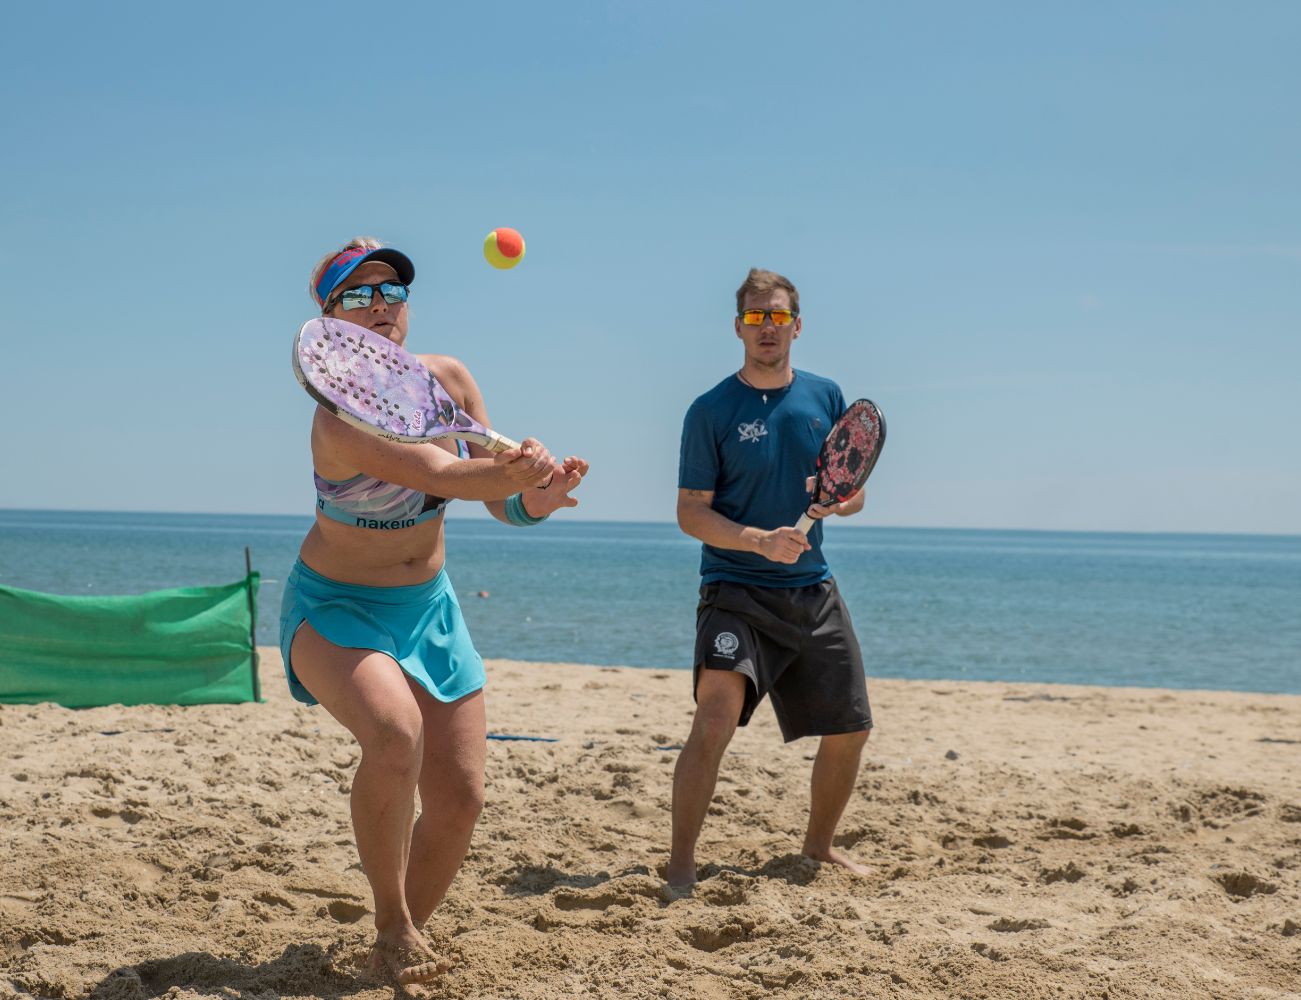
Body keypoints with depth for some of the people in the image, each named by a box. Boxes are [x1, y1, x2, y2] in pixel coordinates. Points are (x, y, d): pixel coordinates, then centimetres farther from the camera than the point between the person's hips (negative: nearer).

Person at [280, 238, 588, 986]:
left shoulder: (448, 378, -6)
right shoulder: (340, 419, -26)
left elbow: (502, 501, -4)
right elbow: (445, 476, -40)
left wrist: (535, 499, -26)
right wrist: (520, 469, -58)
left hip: (429, 607, 6)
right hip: (335, 607, -6)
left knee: (460, 798, 0)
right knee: (396, 734, -34)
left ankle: (406, 935, 25)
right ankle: (392, 926, -13)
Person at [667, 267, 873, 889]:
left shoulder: (825, 397, 8)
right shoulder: (711, 411, -5)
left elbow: (856, 494, 13)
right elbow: (691, 512, -8)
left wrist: (838, 499, -11)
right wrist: (761, 541, -23)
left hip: (813, 591, 5)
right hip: (736, 592, -5)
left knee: (850, 729, 10)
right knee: (714, 722, -23)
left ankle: (819, 846, 32)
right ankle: (680, 866, -13)